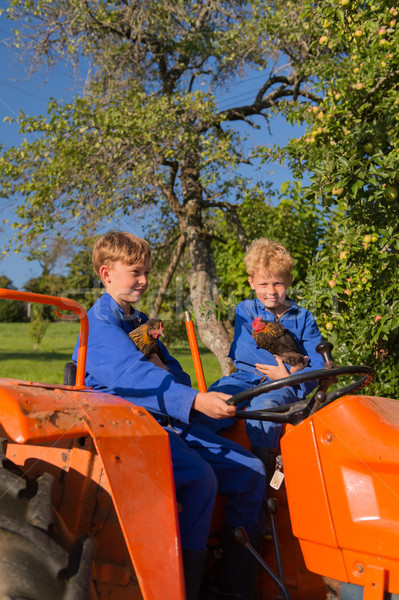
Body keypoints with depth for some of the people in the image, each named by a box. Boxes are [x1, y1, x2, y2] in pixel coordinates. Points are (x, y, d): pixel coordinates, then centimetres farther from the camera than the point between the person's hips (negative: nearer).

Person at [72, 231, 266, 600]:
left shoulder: (141, 321, 24)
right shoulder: (100, 322, -6)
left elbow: (173, 372, 23)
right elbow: (134, 373, -24)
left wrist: (165, 369, -4)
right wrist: (195, 400, -37)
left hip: (169, 420, 8)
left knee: (250, 471, -5)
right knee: (199, 477, -33)